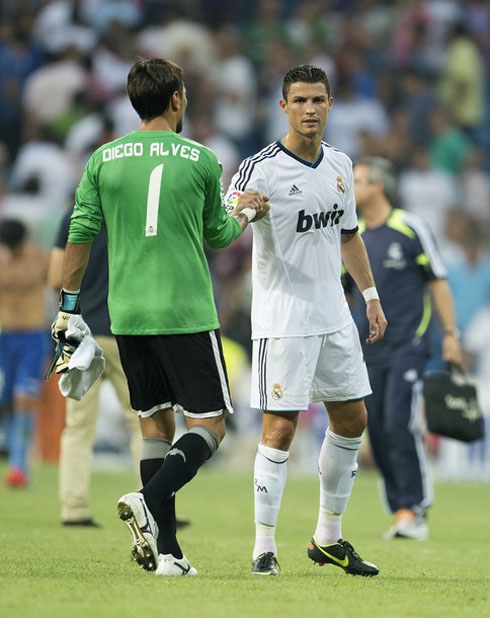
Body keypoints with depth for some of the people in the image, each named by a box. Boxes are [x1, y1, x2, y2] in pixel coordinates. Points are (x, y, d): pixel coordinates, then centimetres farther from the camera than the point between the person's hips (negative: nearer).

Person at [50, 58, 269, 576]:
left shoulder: (103, 159, 4)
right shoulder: (200, 159, -2)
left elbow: (80, 235, 5)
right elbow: (217, 234, 10)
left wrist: (68, 305, 13)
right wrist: (246, 212, 29)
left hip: (126, 315, 4)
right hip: (186, 313, -4)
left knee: (155, 422, 11)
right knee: (209, 425, 2)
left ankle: (166, 551, 5)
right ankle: (148, 502, -22)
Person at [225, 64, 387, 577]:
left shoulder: (340, 165, 9)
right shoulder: (261, 169, -13)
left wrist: (370, 295, 22)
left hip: (333, 317, 7)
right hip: (283, 319, -7)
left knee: (351, 419, 11)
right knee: (280, 427, -9)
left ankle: (328, 538, 24)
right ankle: (264, 547, -2)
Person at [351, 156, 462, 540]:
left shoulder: (410, 228, -4)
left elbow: (437, 281, 0)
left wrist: (450, 334, -4)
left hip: (408, 344, -6)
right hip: (370, 348, 6)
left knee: (401, 424, -16)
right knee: (377, 430, 1)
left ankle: (415, 511, -10)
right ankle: (401, 512, 8)